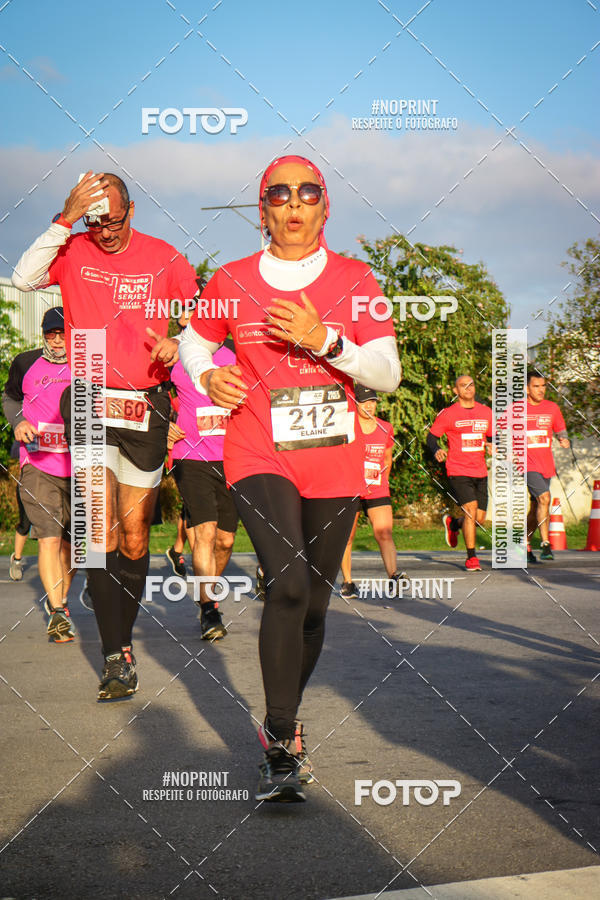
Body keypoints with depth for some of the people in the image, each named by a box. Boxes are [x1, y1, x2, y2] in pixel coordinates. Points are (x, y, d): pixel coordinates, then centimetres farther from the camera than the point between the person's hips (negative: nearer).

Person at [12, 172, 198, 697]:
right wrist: (66, 219, -19)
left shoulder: (163, 258, 3)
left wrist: (179, 342, -7)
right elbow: (25, 278, -17)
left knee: (134, 536, 7)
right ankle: (117, 655, -9)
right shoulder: (74, 251, 1)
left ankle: (123, 632, 26)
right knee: (101, 530, -11)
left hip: (146, 407, 1)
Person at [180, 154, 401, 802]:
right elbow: (194, 341, 22)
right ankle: (281, 748, -16)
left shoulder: (354, 280, 3)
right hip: (258, 456, -2)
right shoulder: (231, 282, 4)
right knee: (288, 585, -22)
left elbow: (387, 374, -1)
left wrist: (324, 340, -17)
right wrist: (206, 376, 0)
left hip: (335, 464, 2)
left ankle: (283, 720, 33)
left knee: (313, 605, 10)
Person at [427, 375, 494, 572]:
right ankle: (471, 557, -6)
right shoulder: (448, 414, -2)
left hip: (480, 472, 5)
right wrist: (436, 450, -18)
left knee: (480, 519, 6)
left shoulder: (486, 412, 10)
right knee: (471, 509, -18)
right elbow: (431, 436, 3)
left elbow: (492, 436, 21)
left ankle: (452, 523, 39)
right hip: (458, 472, -5)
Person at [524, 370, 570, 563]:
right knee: (544, 498, -22)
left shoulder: (552, 407, 8)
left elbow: (560, 430, 18)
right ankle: (545, 544, -20)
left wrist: (565, 440, -3)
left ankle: (525, 544, 28)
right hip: (528, 465, -5)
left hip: (546, 465, 5)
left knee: (536, 507, 12)